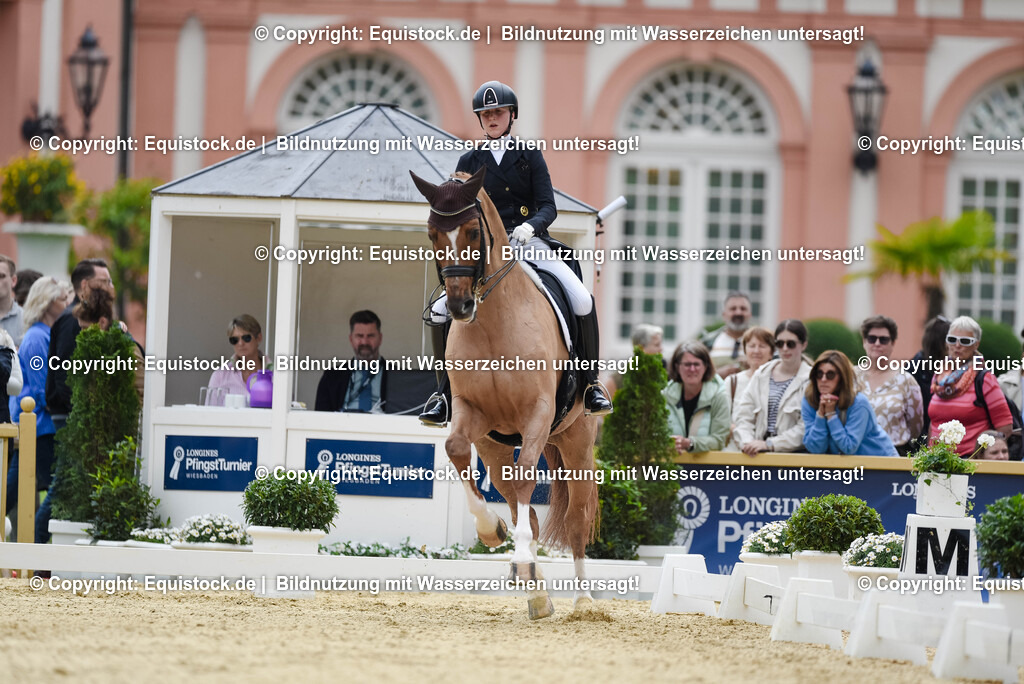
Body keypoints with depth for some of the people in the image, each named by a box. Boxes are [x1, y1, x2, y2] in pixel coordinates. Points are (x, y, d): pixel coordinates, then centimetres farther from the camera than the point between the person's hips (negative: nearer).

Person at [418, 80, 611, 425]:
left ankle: (590, 383, -7)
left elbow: (548, 206, 1)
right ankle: (444, 391, -5)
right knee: (441, 311, -19)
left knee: (582, 299, -23)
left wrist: (530, 225, -21)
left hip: (530, 243, -1)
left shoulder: (529, 155, 9)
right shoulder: (469, 162, 12)